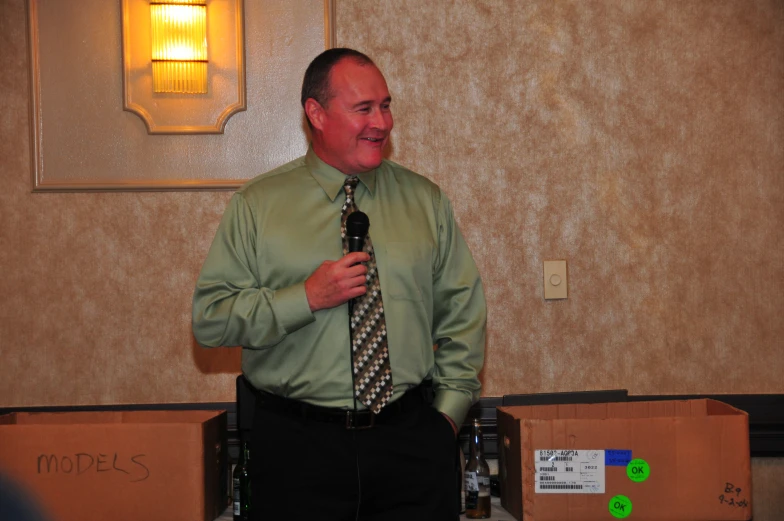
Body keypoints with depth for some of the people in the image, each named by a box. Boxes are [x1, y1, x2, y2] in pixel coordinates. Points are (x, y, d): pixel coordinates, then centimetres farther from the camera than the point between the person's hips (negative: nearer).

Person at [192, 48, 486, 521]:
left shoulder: (426, 201, 8)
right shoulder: (257, 205, 0)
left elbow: (463, 313, 11)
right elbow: (209, 318, -4)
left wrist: (449, 411, 3)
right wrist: (307, 298, -14)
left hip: (411, 441, 2)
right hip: (297, 445, -2)